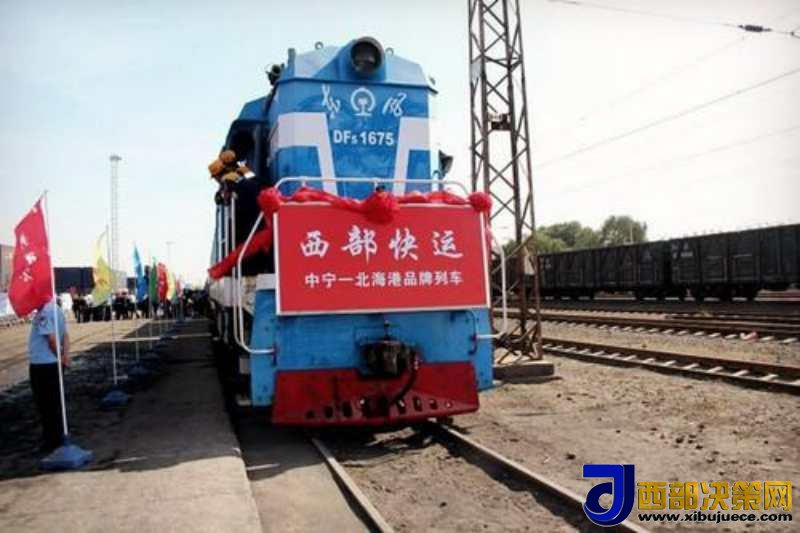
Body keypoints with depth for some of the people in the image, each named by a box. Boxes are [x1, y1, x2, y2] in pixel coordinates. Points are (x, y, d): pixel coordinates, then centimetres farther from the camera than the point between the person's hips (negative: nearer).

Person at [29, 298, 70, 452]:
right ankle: (58, 436, 24)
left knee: (45, 404, 3)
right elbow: (65, 335, 8)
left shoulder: (44, 312, -19)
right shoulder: (56, 309, 10)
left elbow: (51, 338, -24)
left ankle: (51, 440, 11)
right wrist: (65, 356, -1)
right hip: (54, 363, 9)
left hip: (41, 364, -9)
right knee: (55, 402, 16)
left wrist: (59, 356, -10)